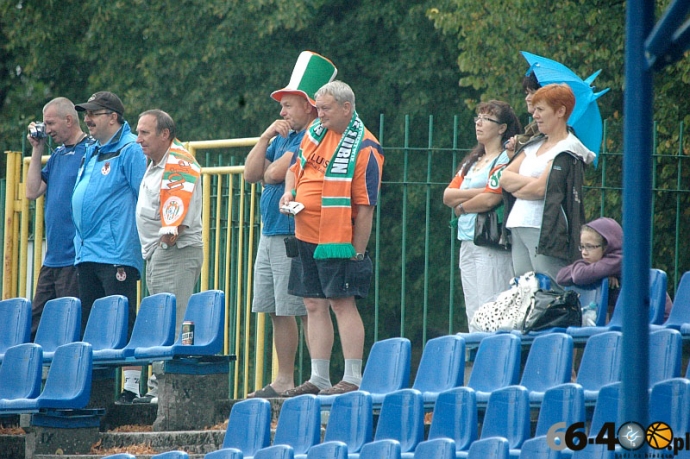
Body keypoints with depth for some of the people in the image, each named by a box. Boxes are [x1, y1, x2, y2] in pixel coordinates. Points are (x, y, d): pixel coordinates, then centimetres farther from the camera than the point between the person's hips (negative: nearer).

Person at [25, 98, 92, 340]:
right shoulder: (57, 155, 17)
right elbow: (33, 191, 12)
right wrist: (37, 149, 10)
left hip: (76, 257, -9)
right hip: (52, 258, 9)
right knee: (36, 323, 9)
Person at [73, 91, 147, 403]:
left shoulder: (130, 150, -7)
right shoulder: (92, 153, 20)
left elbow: (146, 199, -12)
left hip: (116, 255, -9)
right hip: (87, 254, 9)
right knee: (88, 323, 9)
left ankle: (132, 384, -8)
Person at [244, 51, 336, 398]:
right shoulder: (283, 138, 18)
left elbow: (274, 174, -18)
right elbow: (251, 174, 13)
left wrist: (268, 173, 5)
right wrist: (266, 136, 5)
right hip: (270, 236, 9)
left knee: (307, 310, -8)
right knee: (278, 312, 10)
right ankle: (284, 380, 15)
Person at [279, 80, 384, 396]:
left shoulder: (364, 150, -12)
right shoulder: (315, 133, 11)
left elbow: (365, 207, -14)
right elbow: (296, 167, 27)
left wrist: (358, 252, -15)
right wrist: (289, 192, 5)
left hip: (337, 240, -8)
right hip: (306, 237, 8)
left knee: (342, 303, -7)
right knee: (315, 305, 10)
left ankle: (353, 379, -4)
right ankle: (318, 378, 15)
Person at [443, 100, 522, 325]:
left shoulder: (505, 159, -6)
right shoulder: (473, 161, 19)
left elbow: (490, 199, -17)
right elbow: (448, 196, 10)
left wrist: (460, 207, 0)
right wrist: (478, 192, -6)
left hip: (492, 243, -9)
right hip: (468, 242, 9)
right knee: (473, 317, 8)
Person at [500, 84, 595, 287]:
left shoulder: (568, 151, -6)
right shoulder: (534, 145, 19)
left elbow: (541, 189, -16)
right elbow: (504, 178, 10)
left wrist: (517, 187, 2)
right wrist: (529, 182, -7)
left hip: (547, 231, -8)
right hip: (518, 229, 8)